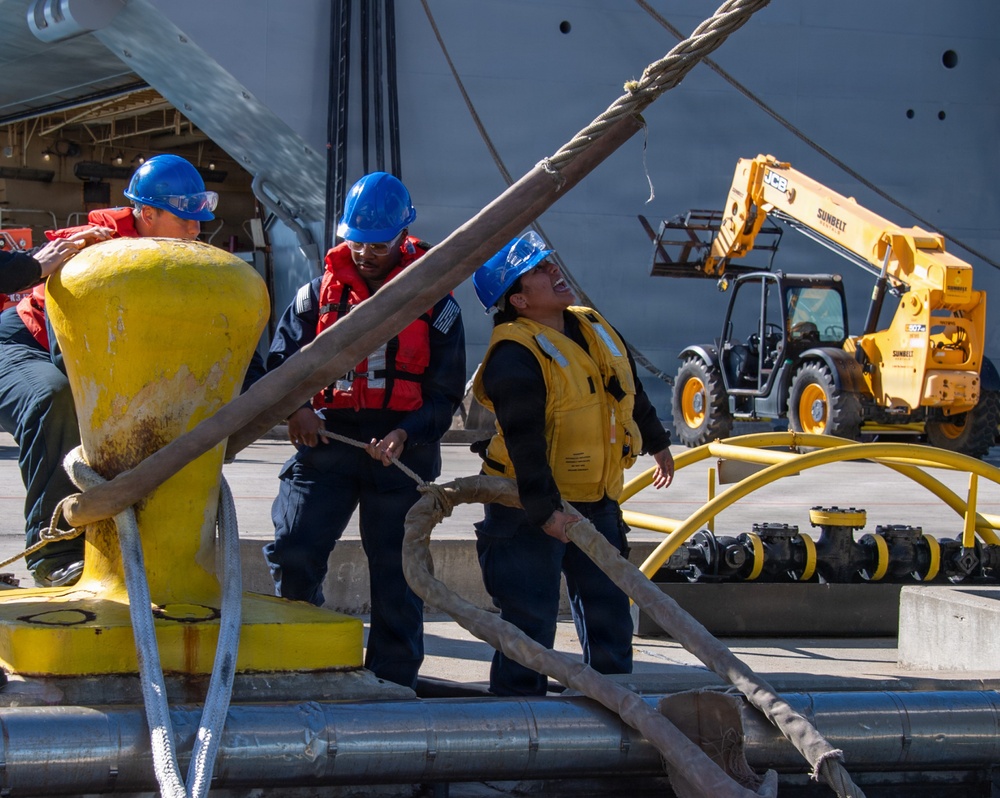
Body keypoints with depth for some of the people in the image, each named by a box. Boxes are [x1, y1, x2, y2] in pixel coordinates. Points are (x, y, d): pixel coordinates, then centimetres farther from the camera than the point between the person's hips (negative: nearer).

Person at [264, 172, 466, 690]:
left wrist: (405, 434, -16)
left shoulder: (435, 304, 3)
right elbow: (280, 360, 11)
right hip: (326, 442, 2)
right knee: (291, 555, -8)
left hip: (401, 453, -2)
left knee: (396, 575, 3)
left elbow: (445, 394, 2)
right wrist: (294, 408, -10)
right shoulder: (319, 293, 10)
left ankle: (392, 685, 12)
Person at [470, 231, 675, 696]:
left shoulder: (593, 328, 7)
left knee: (608, 606, 13)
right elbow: (523, 440, -26)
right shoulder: (513, 357, -20)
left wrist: (657, 443, 33)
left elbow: (631, 389, 23)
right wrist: (545, 510, -30)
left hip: (595, 502, 8)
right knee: (530, 619, -5)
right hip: (529, 508, -8)